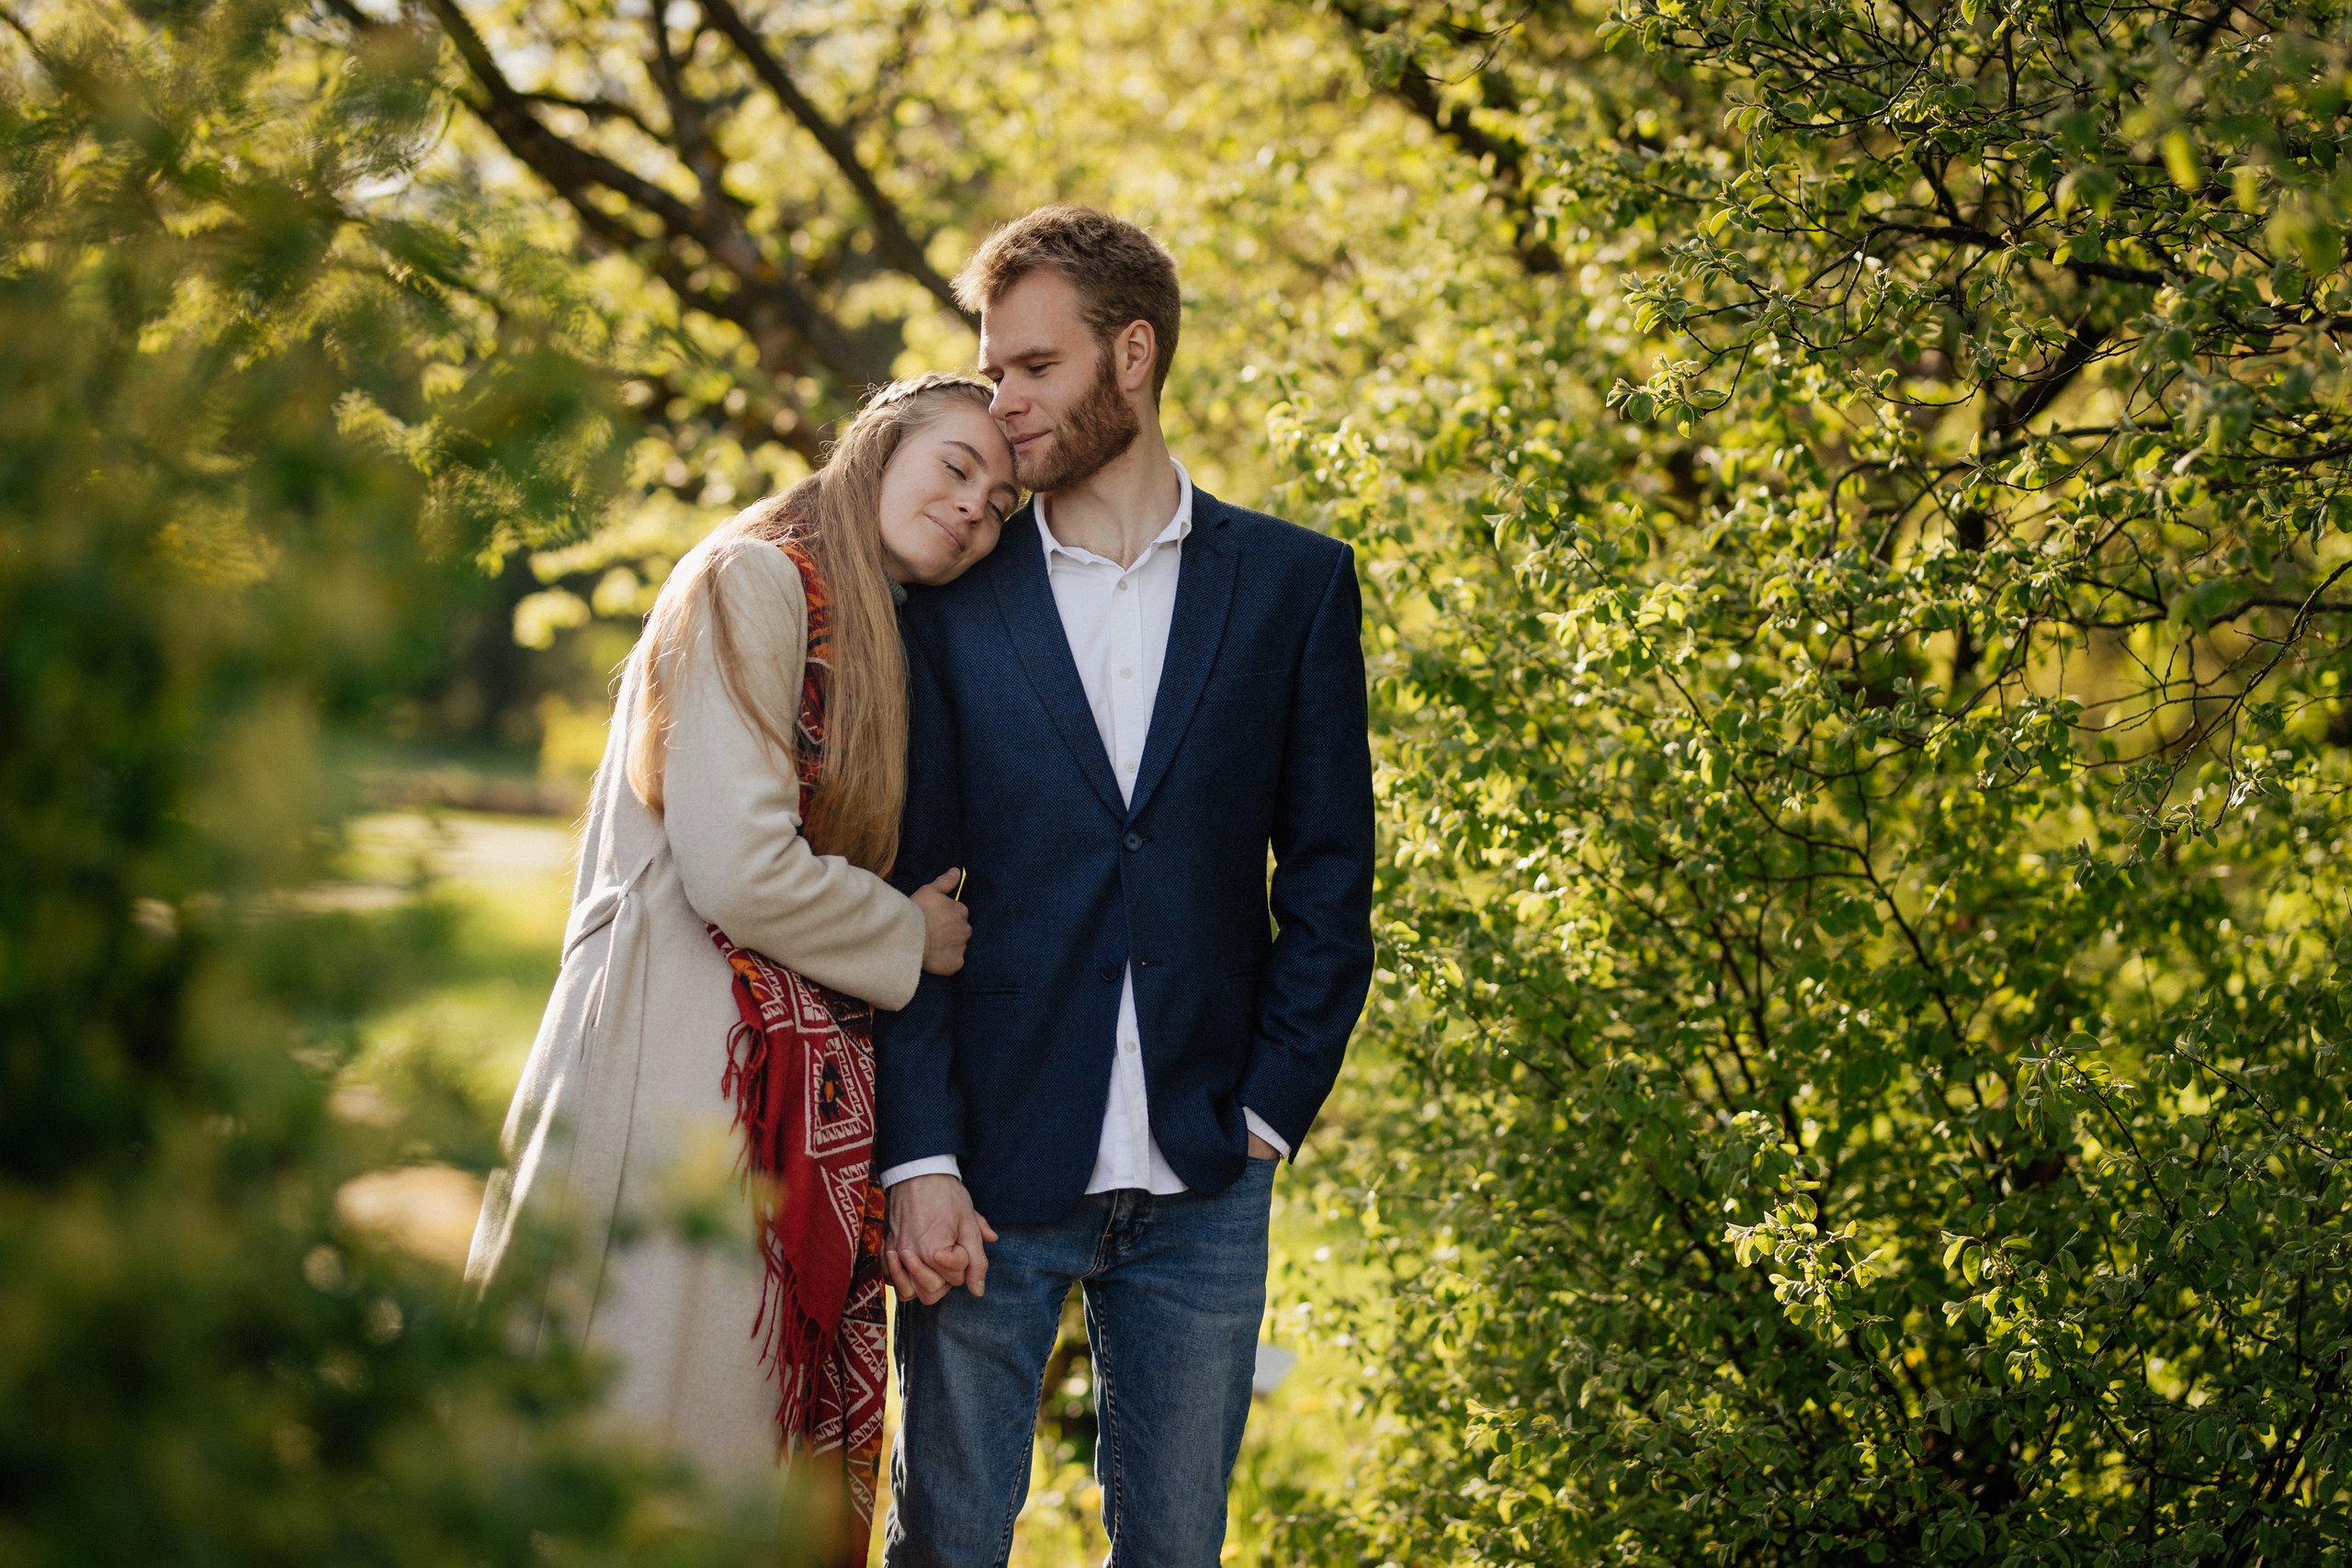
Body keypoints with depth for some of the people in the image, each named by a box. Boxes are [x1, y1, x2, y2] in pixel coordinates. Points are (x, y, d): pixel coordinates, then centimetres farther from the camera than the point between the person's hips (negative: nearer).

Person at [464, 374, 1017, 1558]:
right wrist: (909, 938, -2)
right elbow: (738, 871, -16)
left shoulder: (873, 638, 22)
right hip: (694, 1071, -9)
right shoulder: (755, 583, -7)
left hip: (799, 1094, 9)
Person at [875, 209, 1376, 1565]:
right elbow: (906, 891, 0)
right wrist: (919, 1159, -9)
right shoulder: (952, 600, 3)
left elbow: (1330, 873, 6)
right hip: (992, 1166, 0)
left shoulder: (1295, 584, 5)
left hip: (1204, 1186, 1)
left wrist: (1272, 1109, -3)